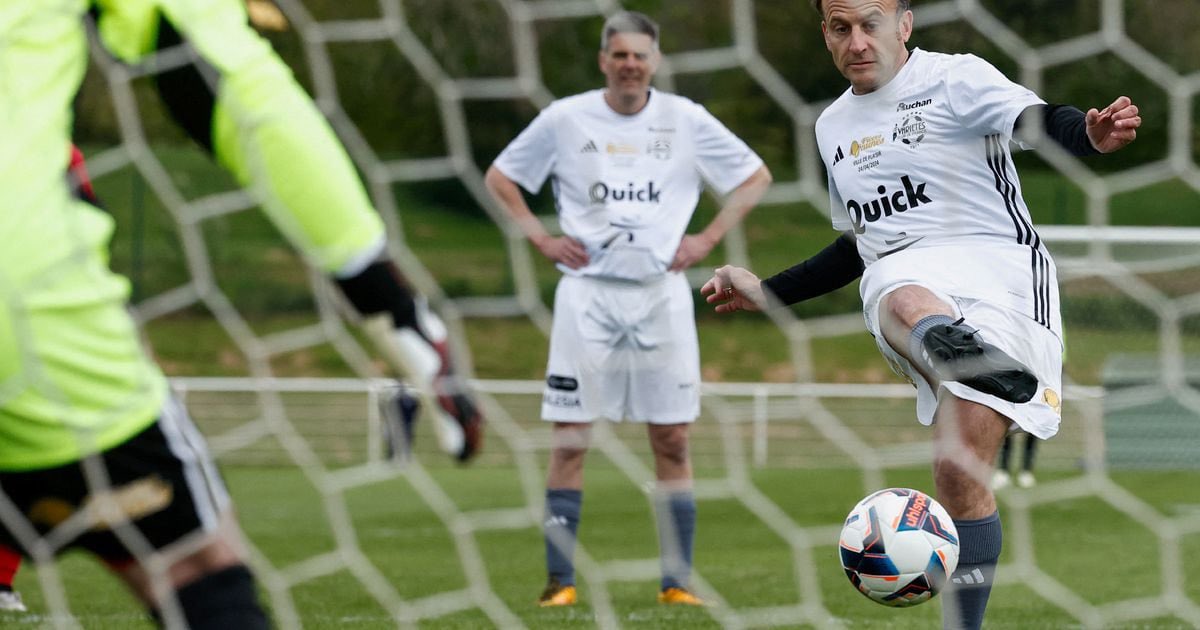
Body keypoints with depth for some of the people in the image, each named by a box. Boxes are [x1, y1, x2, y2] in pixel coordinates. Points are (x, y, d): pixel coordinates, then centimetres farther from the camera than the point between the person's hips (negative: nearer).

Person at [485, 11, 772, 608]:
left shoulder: (686, 120, 3)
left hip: (661, 291, 1)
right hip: (587, 292, -1)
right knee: (570, 438, -4)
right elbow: (499, 178, 12)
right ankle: (560, 580, 1)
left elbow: (756, 177, 13)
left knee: (672, 439, 0)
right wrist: (542, 239, 2)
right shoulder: (565, 118, 1)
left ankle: (677, 582, 5)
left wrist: (707, 238, 4)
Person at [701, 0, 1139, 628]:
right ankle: (967, 358, -70)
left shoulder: (956, 77, 2)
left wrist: (1090, 134, -41)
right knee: (906, 305, -38)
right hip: (901, 274, 4)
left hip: (997, 264, -4)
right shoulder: (833, 126, 23)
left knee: (959, 470, -17)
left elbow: (1039, 120, -18)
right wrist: (766, 292, 34)